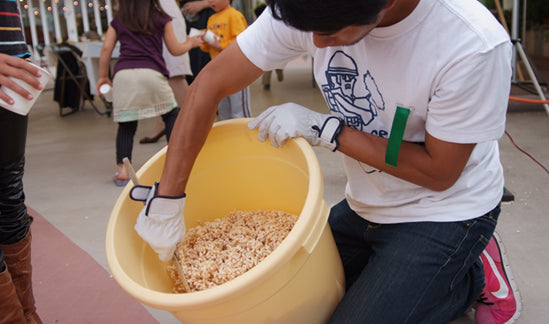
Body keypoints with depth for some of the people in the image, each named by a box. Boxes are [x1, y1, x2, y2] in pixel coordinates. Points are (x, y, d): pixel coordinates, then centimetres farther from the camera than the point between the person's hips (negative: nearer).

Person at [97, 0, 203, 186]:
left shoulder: (117, 22, 19)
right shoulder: (161, 19, 13)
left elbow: (106, 49, 11)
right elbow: (175, 50, 17)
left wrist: (103, 76, 19)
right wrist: (191, 43, 36)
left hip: (123, 74, 2)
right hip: (151, 73, -2)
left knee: (126, 125, 7)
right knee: (171, 115, 13)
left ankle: (122, 170, 0)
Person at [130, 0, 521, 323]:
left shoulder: (473, 44, -30)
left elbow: (438, 172, -20)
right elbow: (209, 86, -15)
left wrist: (322, 127, -26)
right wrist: (167, 200, -18)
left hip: (445, 212, -4)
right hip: (365, 204, 5)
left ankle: (474, 278, 9)